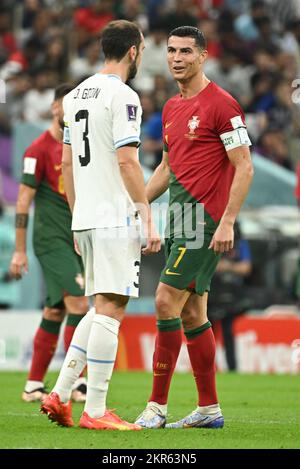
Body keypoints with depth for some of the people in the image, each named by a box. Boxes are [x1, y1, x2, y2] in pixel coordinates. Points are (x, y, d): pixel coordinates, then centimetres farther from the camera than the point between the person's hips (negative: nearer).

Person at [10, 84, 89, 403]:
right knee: (78, 303, -17)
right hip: (52, 241, -7)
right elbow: (24, 200, -9)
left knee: (54, 313, 8)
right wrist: (19, 251, -11)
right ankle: (76, 382, -14)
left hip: (76, 241, 7)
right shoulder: (39, 149, -8)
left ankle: (33, 386, 14)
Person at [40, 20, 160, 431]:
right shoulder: (122, 96, -10)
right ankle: (95, 411, -7)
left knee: (102, 308, 16)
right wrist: (149, 219, -14)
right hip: (116, 218, -9)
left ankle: (60, 395, 10)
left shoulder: (77, 95, 16)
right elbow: (126, 162, -16)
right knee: (110, 309, -7)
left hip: (86, 218, 9)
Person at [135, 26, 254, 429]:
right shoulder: (171, 108, 15)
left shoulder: (221, 104, -10)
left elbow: (244, 166, -13)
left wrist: (227, 222, -19)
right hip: (180, 217, 9)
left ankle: (157, 406, -9)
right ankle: (209, 409, 14)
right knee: (192, 313, 9)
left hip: (205, 218, -9)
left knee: (167, 301, -13)